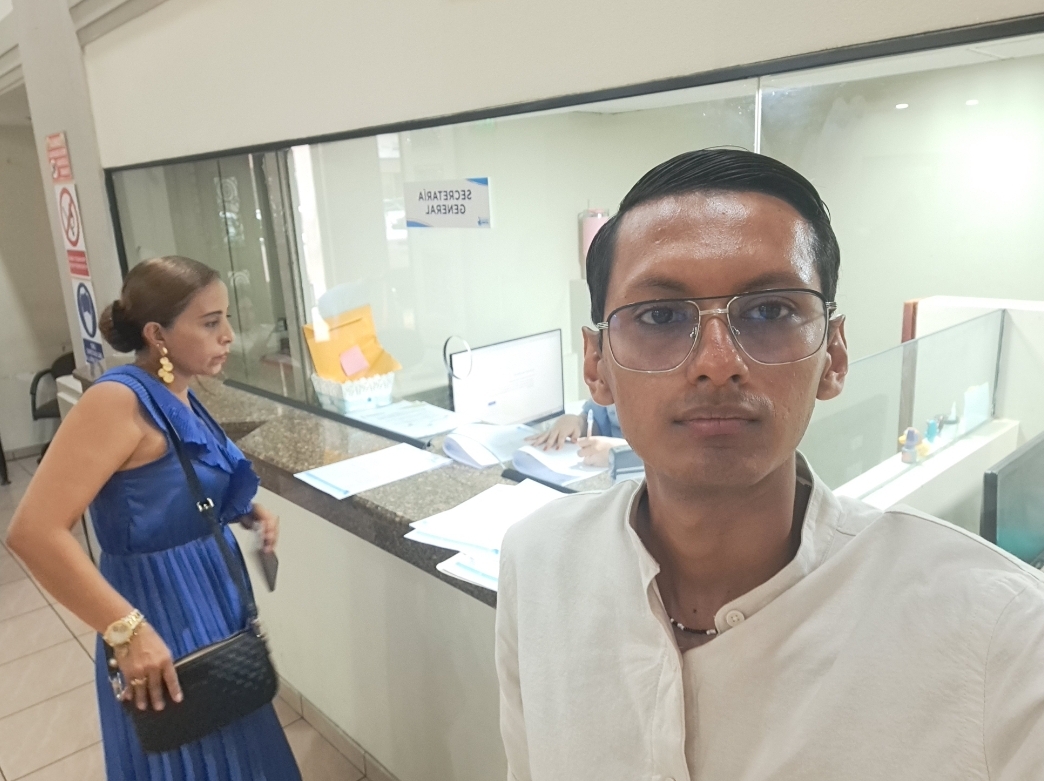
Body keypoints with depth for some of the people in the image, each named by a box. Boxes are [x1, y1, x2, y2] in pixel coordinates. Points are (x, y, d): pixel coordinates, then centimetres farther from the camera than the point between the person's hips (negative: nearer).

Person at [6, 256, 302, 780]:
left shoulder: (180, 397, 4)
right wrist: (127, 628, -31)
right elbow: (33, 532, -29)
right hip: (161, 615, -8)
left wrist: (248, 514, 3)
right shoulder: (119, 400, -22)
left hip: (211, 600, 8)